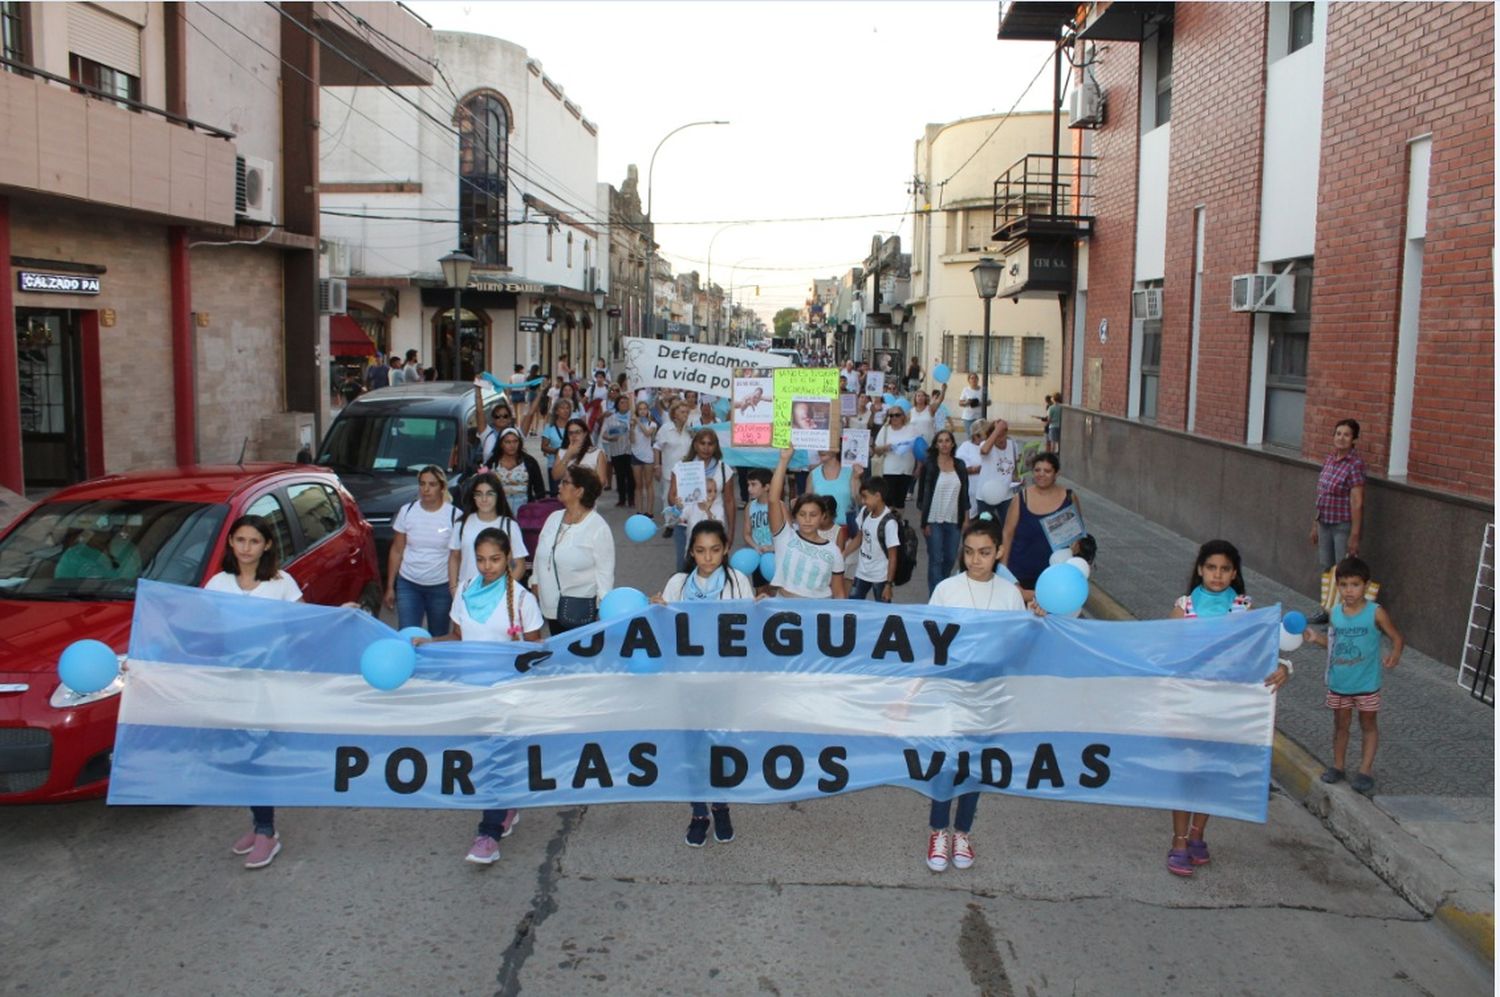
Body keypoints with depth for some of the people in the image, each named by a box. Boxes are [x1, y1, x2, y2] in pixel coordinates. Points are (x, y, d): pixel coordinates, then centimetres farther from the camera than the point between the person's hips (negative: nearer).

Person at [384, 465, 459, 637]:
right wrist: (390, 587, 5)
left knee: (439, 638, 9)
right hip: (408, 584, 2)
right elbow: (397, 551, 6)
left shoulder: (454, 515, -7)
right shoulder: (407, 511, 0)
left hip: (441, 587, -1)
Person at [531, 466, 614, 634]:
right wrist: (535, 585, 13)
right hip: (551, 607, 6)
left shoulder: (598, 528, -13)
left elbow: (605, 573, -12)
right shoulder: (553, 518, 6)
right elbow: (539, 557, 14)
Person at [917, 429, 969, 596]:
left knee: (951, 559, 9)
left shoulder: (960, 465, 6)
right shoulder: (928, 465, -3)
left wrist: (966, 519, 6)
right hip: (934, 520, -3)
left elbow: (964, 495, 10)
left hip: (954, 521, 3)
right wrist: (924, 522, -7)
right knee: (935, 560, -2)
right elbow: (922, 494, -3)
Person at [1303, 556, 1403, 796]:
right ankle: (1338, 765, 28)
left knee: (1368, 724, 11)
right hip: (1339, 682, 4)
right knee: (1341, 724, 16)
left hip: (1366, 683, -3)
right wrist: (1315, 637, -7)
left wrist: (1395, 654, -28)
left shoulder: (1376, 612, -14)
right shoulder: (1335, 613, -2)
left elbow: (1397, 637, -9)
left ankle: (1366, 770, 17)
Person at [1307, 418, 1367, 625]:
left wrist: (1354, 536, -19)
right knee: (1325, 568, 16)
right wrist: (1315, 525, 16)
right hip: (1325, 523, 7)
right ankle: (1326, 610, 28)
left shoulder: (1355, 464, -15)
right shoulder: (1328, 460, 7)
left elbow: (1357, 503, -17)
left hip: (1344, 525, -7)